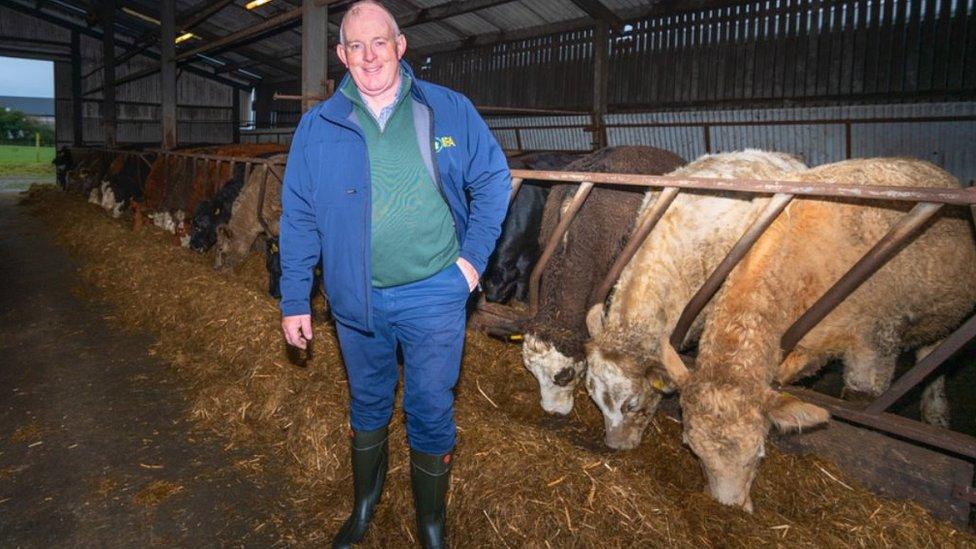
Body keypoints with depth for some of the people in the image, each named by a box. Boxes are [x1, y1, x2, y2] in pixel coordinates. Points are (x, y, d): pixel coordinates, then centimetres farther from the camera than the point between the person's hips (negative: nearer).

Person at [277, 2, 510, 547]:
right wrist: (294, 301, 2)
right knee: (367, 405, 20)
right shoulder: (318, 125, 0)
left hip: (433, 296, -1)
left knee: (431, 413, 7)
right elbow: (299, 218, 2)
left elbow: (494, 179, 4)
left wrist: (474, 256, -4)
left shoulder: (450, 110, -3)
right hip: (356, 299, 2)